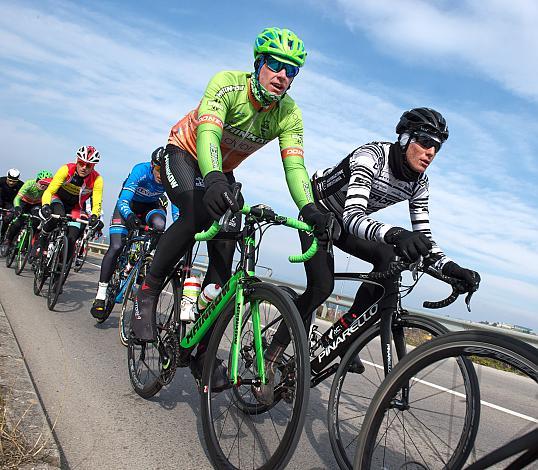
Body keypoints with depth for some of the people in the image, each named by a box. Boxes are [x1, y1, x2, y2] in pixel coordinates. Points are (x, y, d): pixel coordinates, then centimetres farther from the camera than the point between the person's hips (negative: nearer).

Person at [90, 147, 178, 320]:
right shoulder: (140, 171, -31)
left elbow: (176, 207, -27)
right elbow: (123, 201, -37)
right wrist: (130, 216, -58)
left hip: (152, 206, 2)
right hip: (129, 205, -2)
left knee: (159, 224, -34)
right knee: (116, 247, -17)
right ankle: (100, 296, -9)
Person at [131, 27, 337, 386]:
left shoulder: (289, 115, -16)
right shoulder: (227, 84, -26)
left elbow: (294, 165, -27)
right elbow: (207, 132, -41)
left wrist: (309, 208, -46)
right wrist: (213, 180, -61)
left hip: (222, 173, 4)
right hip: (185, 154, -3)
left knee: (224, 256, -10)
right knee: (197, 214, -37)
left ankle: (203, 354, 1)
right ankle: (148, 293, -14)